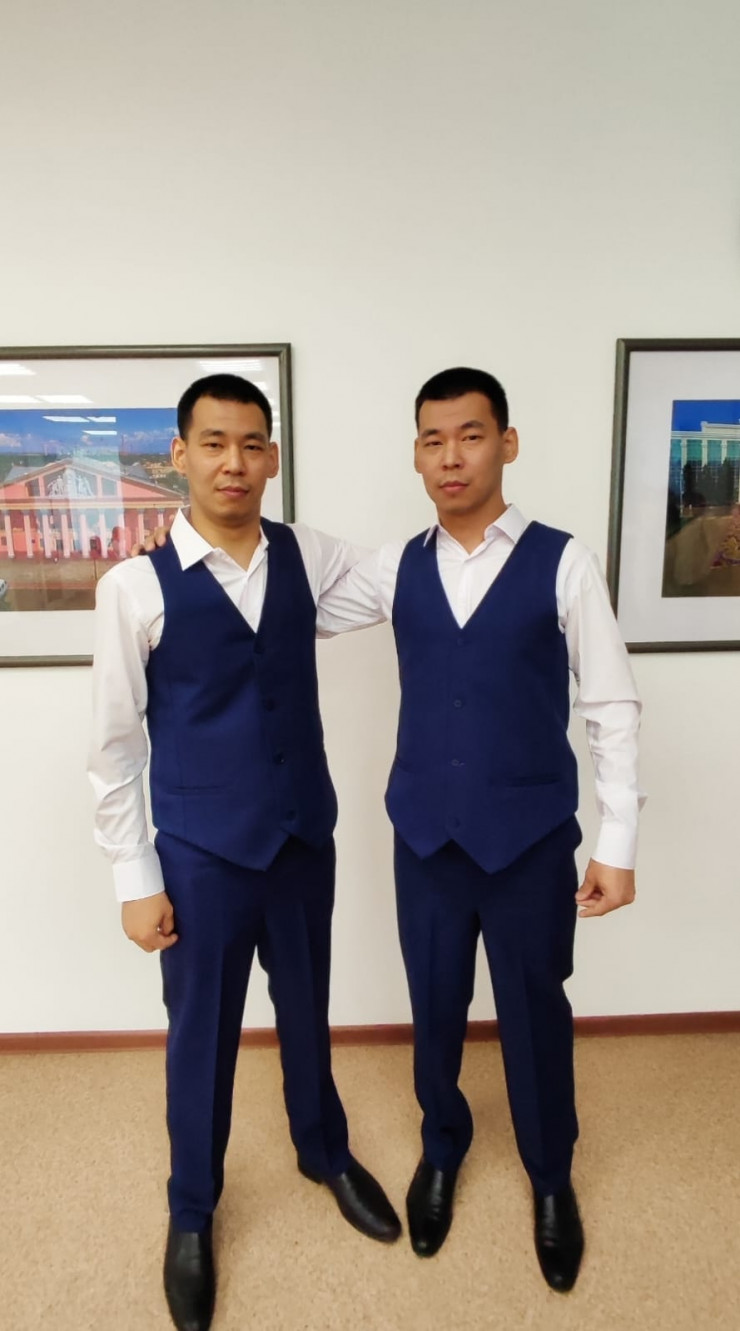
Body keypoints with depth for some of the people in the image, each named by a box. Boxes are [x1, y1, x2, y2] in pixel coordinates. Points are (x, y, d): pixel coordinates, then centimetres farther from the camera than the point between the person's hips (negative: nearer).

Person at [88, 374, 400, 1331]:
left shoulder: (310, 556, -3)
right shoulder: (136, 585, -12)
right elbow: (113, 745, -8)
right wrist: (135, 878, -7)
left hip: (305, 834, 3)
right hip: (202, 850, -3)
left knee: (307, 1009, 22)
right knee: (202, 1033, 15)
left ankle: (325, 1153, 51)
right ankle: (191, 1213, 43)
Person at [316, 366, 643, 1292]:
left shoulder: (563, 564, -9)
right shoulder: (396, 569, 0)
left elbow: (613, 709, -7)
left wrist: (617, 843, -8)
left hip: (531, 836, -2)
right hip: (425, 834, 3)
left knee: (535, 1014, 16)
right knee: (435, 1008, 19)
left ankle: (551, 1179, 45)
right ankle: (441, 1152, 49)